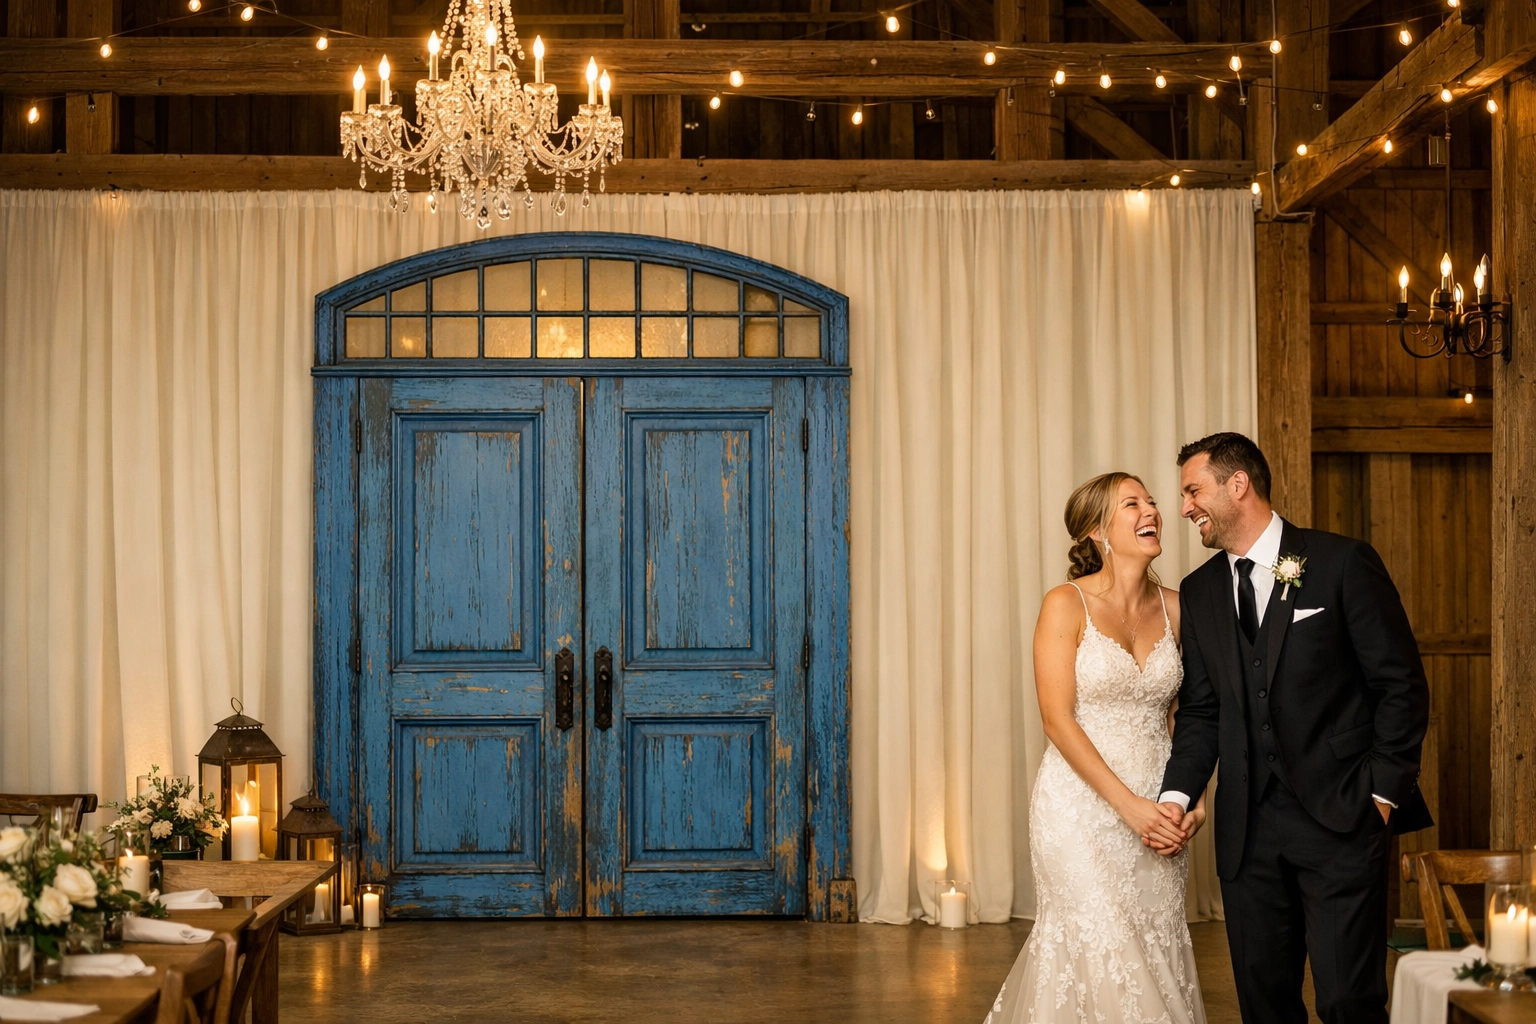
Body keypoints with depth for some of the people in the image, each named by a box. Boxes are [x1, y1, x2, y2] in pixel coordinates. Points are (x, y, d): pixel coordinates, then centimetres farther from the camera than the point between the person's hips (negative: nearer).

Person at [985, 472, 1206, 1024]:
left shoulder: (1173, 607, 6)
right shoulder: (1067, 604, -9)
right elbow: (1058, 720, -13)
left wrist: (1192, 794, -3)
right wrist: (1128, 804, -17)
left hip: (1155, 808, 5)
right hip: (1082, 806, -5)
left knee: (1157, 952, 6)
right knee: (1098, 956, -5)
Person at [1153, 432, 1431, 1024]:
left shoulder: (1343, 563, -3)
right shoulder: (1200, 592, 12)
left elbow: (1401, 684, -3)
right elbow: (1200, 710, 11)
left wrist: (1384, 792, -7)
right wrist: (1176, 795, -4)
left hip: (1341, 817, -5)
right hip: (1247, 829, 5)